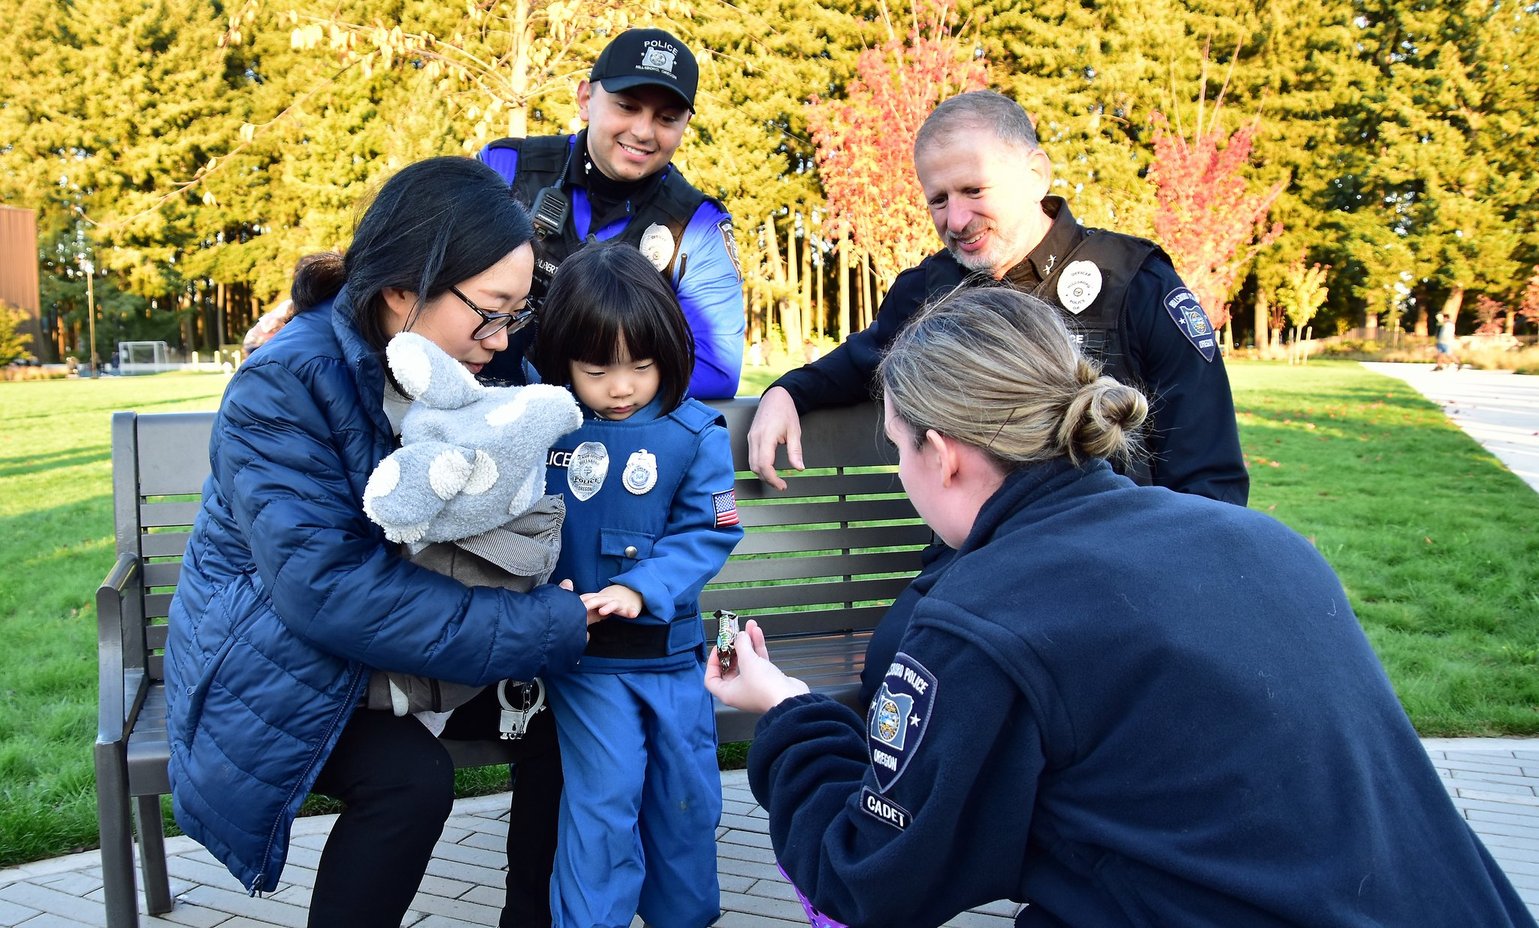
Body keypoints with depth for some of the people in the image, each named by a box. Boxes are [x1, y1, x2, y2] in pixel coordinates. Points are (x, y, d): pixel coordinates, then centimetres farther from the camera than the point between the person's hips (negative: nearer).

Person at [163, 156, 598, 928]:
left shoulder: (456, 374, -4)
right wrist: (540, 631, -31)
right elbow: (328, 587, -33)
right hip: (277, 656, -6)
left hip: (394, 634, 7)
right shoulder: (283, 387, -25)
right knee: (409, 775, -28)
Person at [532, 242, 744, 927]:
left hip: (670, 645, 2)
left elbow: (710, 531, -10)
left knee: (687, 793, 14)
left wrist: (640, 589, -22)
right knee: (604, 798, -4)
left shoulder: (695, 433, -8)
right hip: (584, 654, -2)